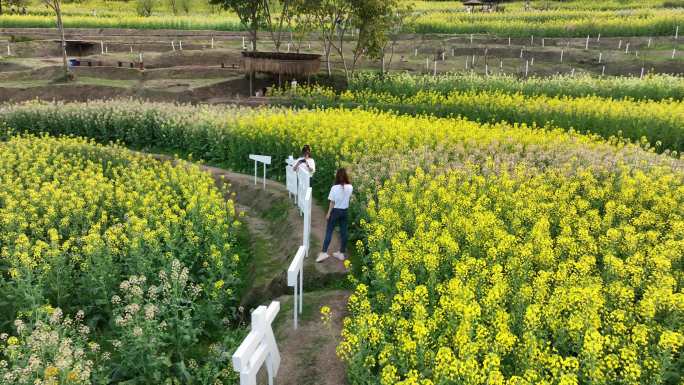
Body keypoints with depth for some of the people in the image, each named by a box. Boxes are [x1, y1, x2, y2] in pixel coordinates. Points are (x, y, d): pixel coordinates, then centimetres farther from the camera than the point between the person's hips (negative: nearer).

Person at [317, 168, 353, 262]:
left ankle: (324, 252, -1)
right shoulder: (350, 187, -7)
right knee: (343, 232, 10)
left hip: (336, 211, -4)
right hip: (345, 211, 4)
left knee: (329, 231, 4)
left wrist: (328, 213, -3)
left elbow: (332, 202, -12)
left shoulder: (335, 188, -17)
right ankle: (341, 253, 18)